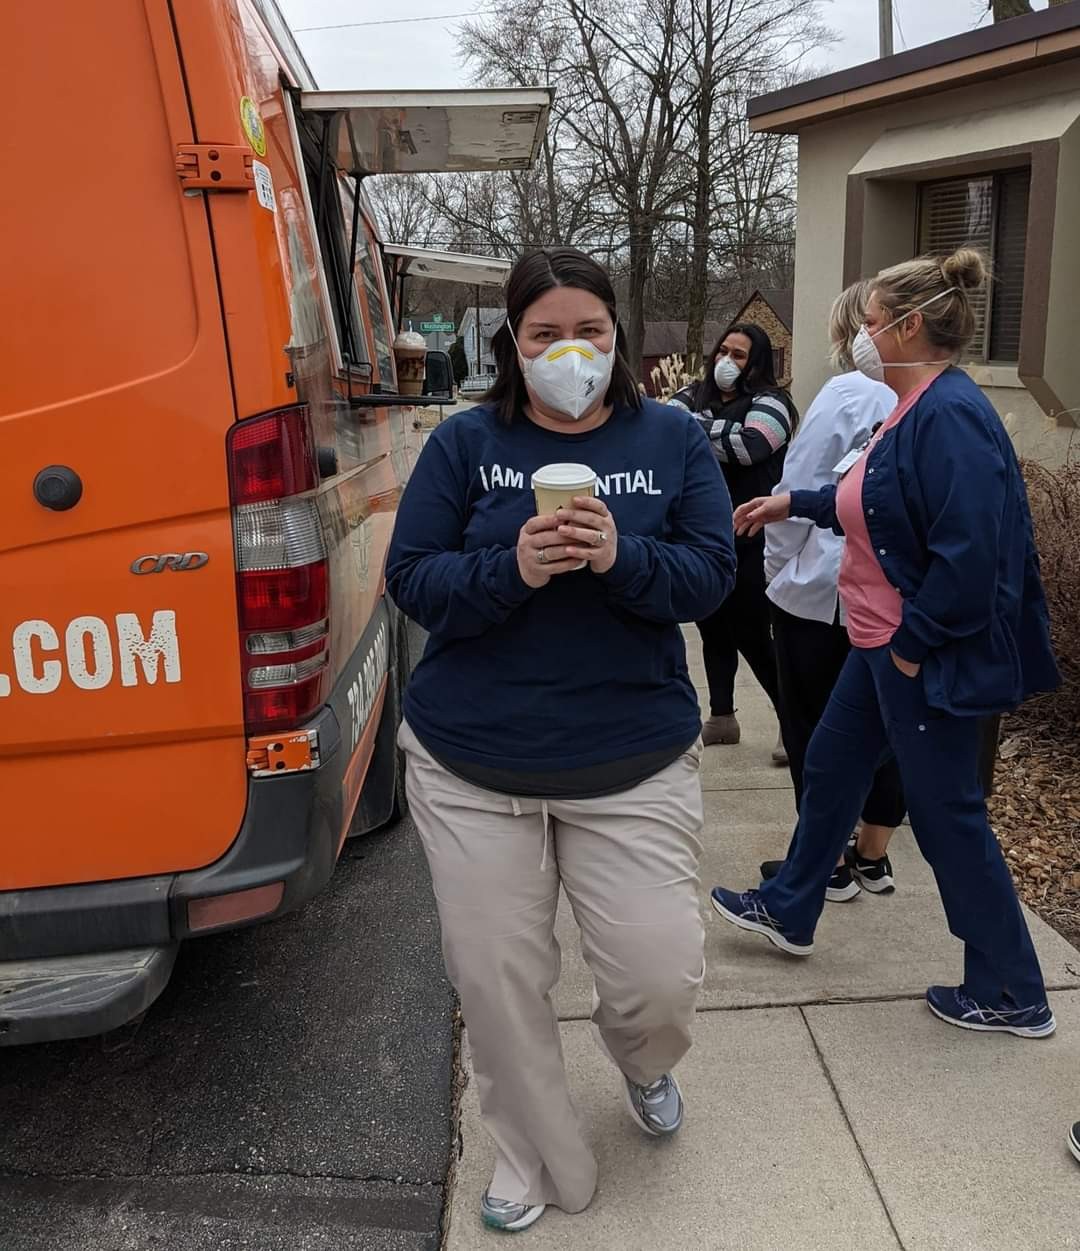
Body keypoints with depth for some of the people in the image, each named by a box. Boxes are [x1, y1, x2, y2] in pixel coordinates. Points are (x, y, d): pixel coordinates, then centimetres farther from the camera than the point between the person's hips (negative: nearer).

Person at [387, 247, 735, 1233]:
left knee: (662, 972, -1)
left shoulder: (674, 439, 3)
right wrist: (512, 569, -22)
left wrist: (623, 558, -22)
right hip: (473, 764, 1)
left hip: (633, 763, 0)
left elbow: (712, 575, -3)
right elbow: (412, 580, -4)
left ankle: (643, 1062, 40)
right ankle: (536, 1160, 36)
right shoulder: (465, 442, 1)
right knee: (495, 975, 8)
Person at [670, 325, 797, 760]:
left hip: (749, 540, -6)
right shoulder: (696, 394, 10)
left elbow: (749, 446, -25)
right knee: (712, 626, 15)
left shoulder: (768, 402, -7)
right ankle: (722, 717, 29)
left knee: (752, 634, -3)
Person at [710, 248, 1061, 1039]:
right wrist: (794, 505, 25)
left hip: (926, 661, -10)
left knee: (947, 814, 3)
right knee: (831, 767, 21)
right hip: (885, 646, 10)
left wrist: (915, 643, -21)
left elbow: (970, 553, -30)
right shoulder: (918, 409, 8)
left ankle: (1014, 996, 23)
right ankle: (789, 912, 42)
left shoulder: (950, 416, -24)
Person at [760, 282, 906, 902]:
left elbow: (799, 491, -14)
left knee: (814, 728, 6)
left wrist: (778, 565, 0)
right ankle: (872, 857, 27)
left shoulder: (849, 393, -15)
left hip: (825, 590, -6)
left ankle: (827, 865, 16)